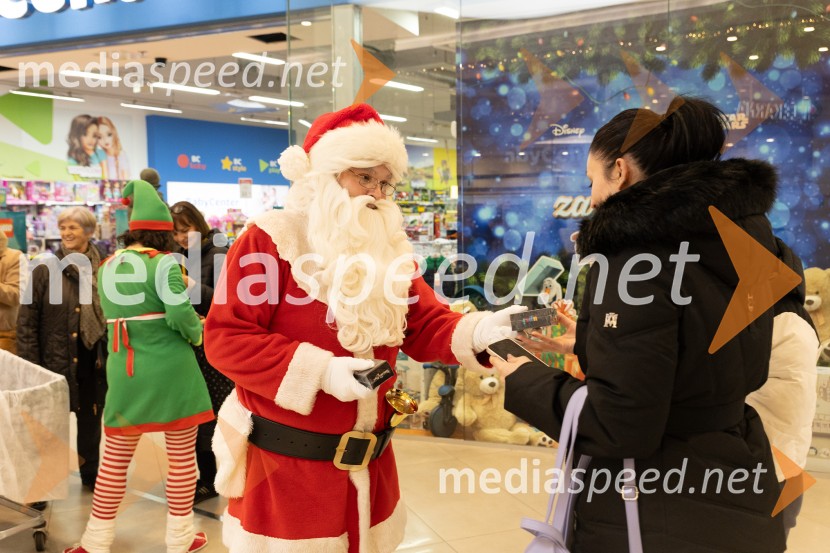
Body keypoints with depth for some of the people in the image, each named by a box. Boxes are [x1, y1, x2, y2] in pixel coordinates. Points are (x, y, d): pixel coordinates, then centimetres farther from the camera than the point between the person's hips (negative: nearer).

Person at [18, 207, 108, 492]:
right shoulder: (46, 268, -5)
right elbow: (27, 320, -5)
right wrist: (30, 365, -10)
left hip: (93, 359, 3)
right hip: (56, 358, -2)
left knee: (91, 417, 14)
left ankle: (90, 474, 32)